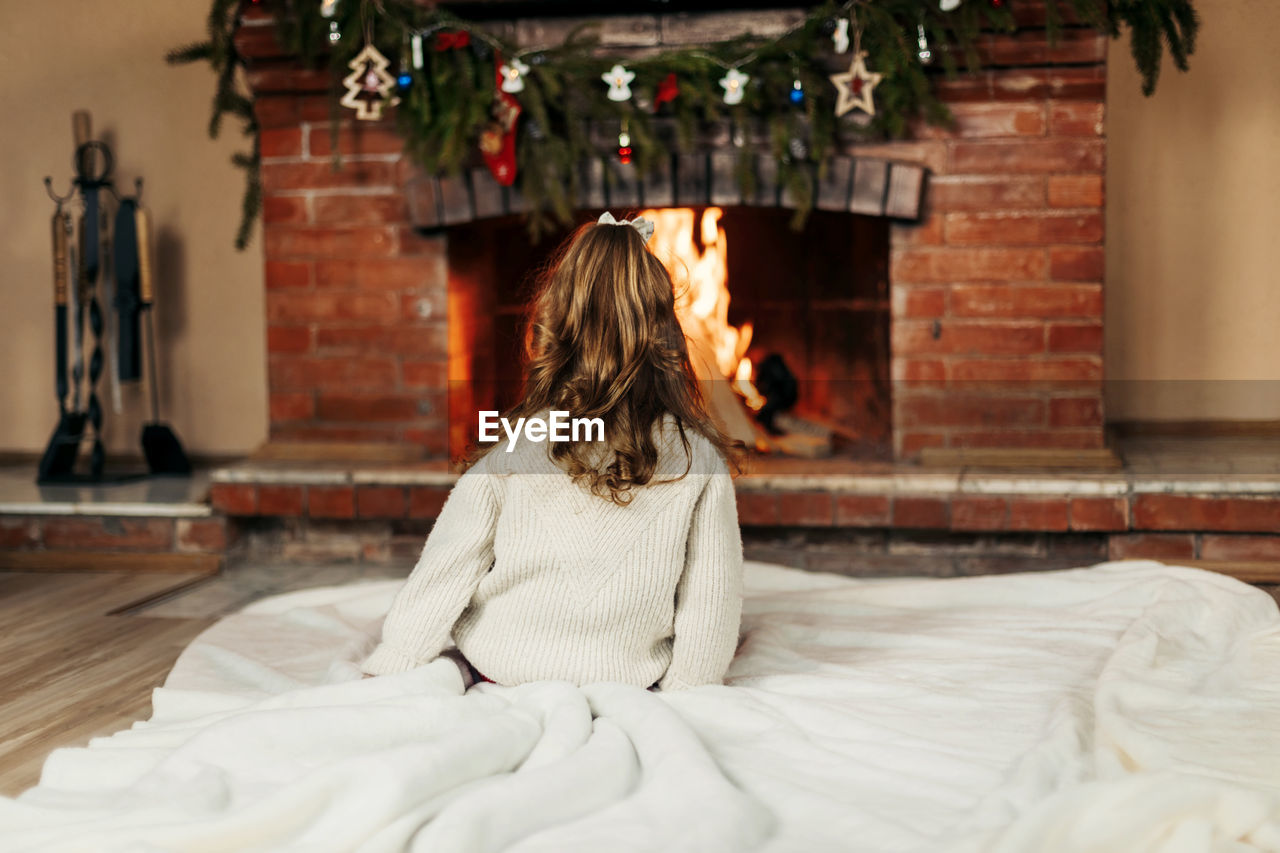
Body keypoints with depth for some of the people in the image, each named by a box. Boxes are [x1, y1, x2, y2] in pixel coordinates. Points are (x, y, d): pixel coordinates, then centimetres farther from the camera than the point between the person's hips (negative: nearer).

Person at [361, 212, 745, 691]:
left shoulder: (512, 449, -12)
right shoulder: (701, 458, -11)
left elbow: (446, 570, -7)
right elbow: (713, 601, -5)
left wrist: (385, 670, 4)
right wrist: (682, 691, 9)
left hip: (496, 670, 0)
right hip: (627, 685, 1)